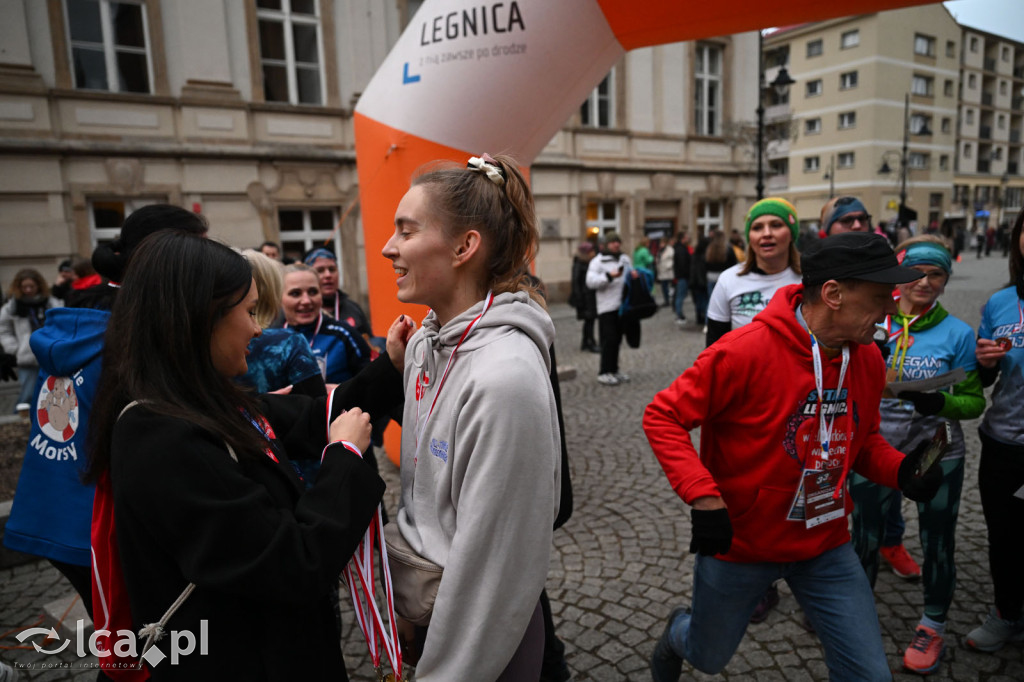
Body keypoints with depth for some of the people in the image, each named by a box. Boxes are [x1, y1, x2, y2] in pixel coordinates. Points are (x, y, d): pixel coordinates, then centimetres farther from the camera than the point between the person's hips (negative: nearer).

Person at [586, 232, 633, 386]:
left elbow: (630, 273, 29)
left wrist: (633, 275, 5)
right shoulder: (598, 261, -4)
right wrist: (609, 276, -24)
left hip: (622, 306, 7)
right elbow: (590, 281, -15)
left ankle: (614, 370, 22)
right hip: (607, 307, -6)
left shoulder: (625, 259, 16)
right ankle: (604, 373, -2)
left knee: (617, 339, 12)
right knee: (609, 340, -9)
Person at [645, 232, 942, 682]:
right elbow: (662, 416, -21)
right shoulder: (745, 351, -26)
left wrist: (901, 470, -10)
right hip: (738, 543, -4)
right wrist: (703, 496, -30)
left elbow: (862, 441, 11)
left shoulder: (869, 360, -5)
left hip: (826, 546, 5)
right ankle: (678, 634, 56)